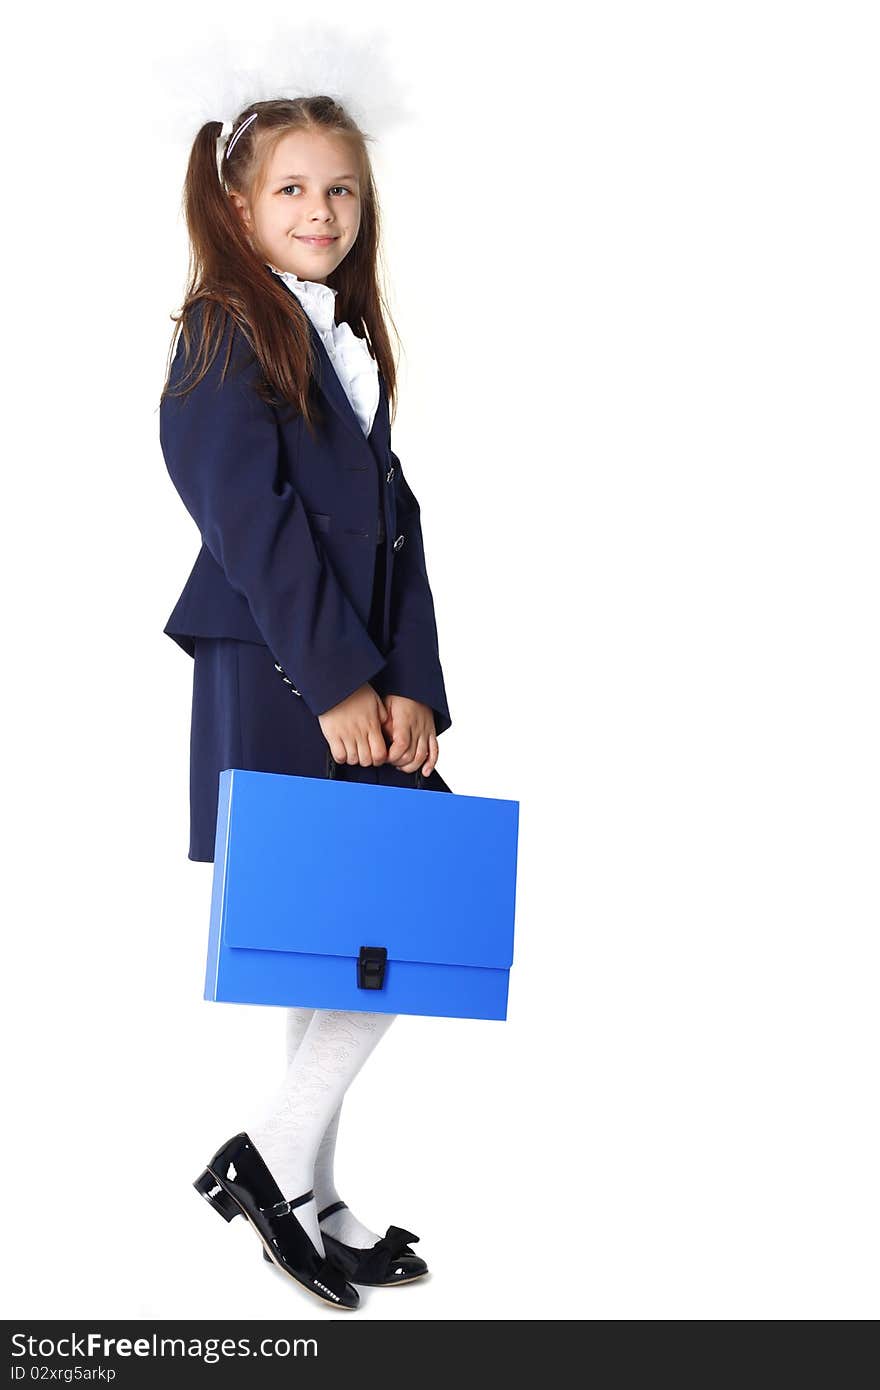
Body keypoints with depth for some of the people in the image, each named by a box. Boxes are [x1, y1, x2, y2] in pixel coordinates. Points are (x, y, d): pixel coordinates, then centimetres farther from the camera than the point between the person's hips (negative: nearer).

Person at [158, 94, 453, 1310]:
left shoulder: (353, 344, 20)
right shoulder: (227, 333, -3)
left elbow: (395, 524, 13)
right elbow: (254, 521, -13)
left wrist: (408, 685, 1)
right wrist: (336, 685, -16)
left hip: (362, 689, 7)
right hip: (271, 685, -7)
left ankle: (309, 1200, 18)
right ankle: (279, 1157, 7)